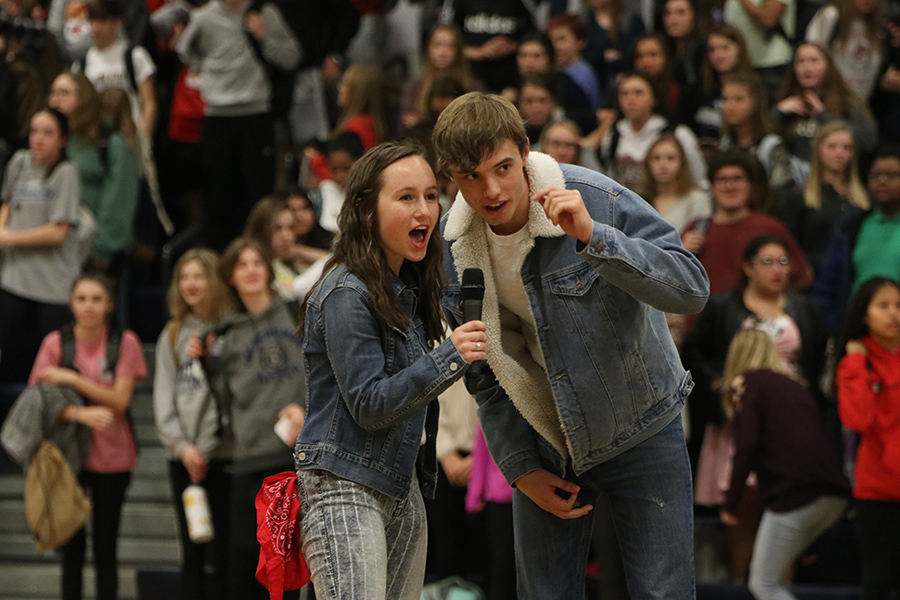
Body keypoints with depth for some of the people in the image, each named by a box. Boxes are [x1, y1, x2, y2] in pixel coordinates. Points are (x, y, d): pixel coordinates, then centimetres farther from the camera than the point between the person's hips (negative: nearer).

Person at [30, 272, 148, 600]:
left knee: (105, 546, 5)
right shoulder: (55, 343, -4)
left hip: (112, 458, 0)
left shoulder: (125, 343, -4)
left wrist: (71, 378, -18)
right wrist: (81, 414, -26)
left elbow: (119, 401, -11)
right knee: (72, 547, 4)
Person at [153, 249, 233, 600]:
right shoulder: (172, 336, 14)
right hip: (183, 456, 4)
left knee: (223, 550, -6)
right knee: (191, 551, 5)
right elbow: (164, 399, 8)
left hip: (224, 452, -3)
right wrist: (183, 445, -3)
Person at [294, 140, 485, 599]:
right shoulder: (346, 294, -14)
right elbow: (369, 405, -19)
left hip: (404, 487, 9)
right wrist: (448, 357, -25)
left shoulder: (409, 286, 13)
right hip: (345, 488, -9)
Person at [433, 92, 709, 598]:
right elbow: (486, 374, 4)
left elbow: (693, 289, -29)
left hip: (640, 431, -3)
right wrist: (519, 469, -1)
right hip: (546, 446, 4)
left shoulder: (599, 200, -21)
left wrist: (592, 237, -39)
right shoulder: (451, 248, -7)